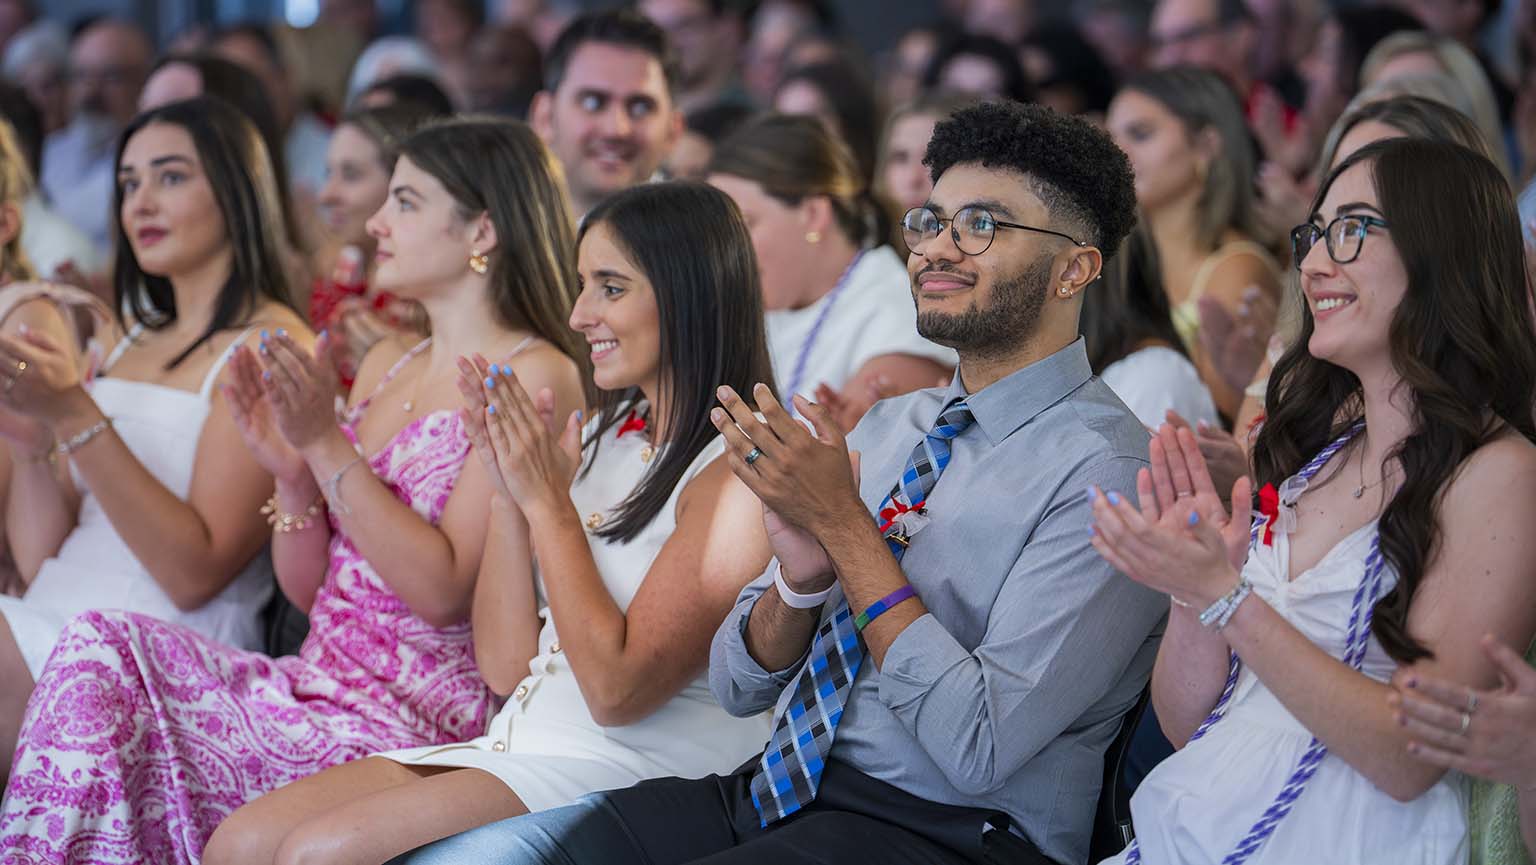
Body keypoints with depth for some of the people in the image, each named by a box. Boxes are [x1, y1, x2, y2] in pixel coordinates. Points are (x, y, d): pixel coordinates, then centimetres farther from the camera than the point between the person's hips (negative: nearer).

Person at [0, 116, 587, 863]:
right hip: (317, 685, 7)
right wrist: (290, 471, 0)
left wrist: (326, 444, -16)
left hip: (417, 724, -7)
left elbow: (444, 591, -15)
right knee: (98, 647, -16)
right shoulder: (385, 365, 18)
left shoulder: (534, 377, -6)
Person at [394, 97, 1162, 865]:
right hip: (772, 796, 7)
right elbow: (738, 685, 13)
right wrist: (801, 572, -9)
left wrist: (846, 526, -16)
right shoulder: (888, 426, 14)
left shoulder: (1101, 471, -10)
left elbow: (982, 750, -19)